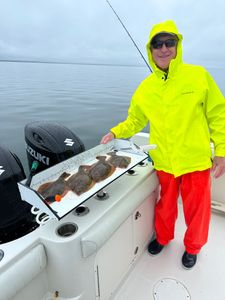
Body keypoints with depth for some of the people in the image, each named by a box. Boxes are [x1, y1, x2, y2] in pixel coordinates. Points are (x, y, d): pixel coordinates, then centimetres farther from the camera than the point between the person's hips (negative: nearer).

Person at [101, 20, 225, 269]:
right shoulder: (145, 87, 0)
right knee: (165, 205, 20)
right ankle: (163, 237, 49)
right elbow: (135, 121, 9)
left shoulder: (198, 75, -6)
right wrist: (115, 133, -6)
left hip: (196, 160, -1)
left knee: (197, 209, 15)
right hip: (163, 162, 2)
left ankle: (193, 247, 44)